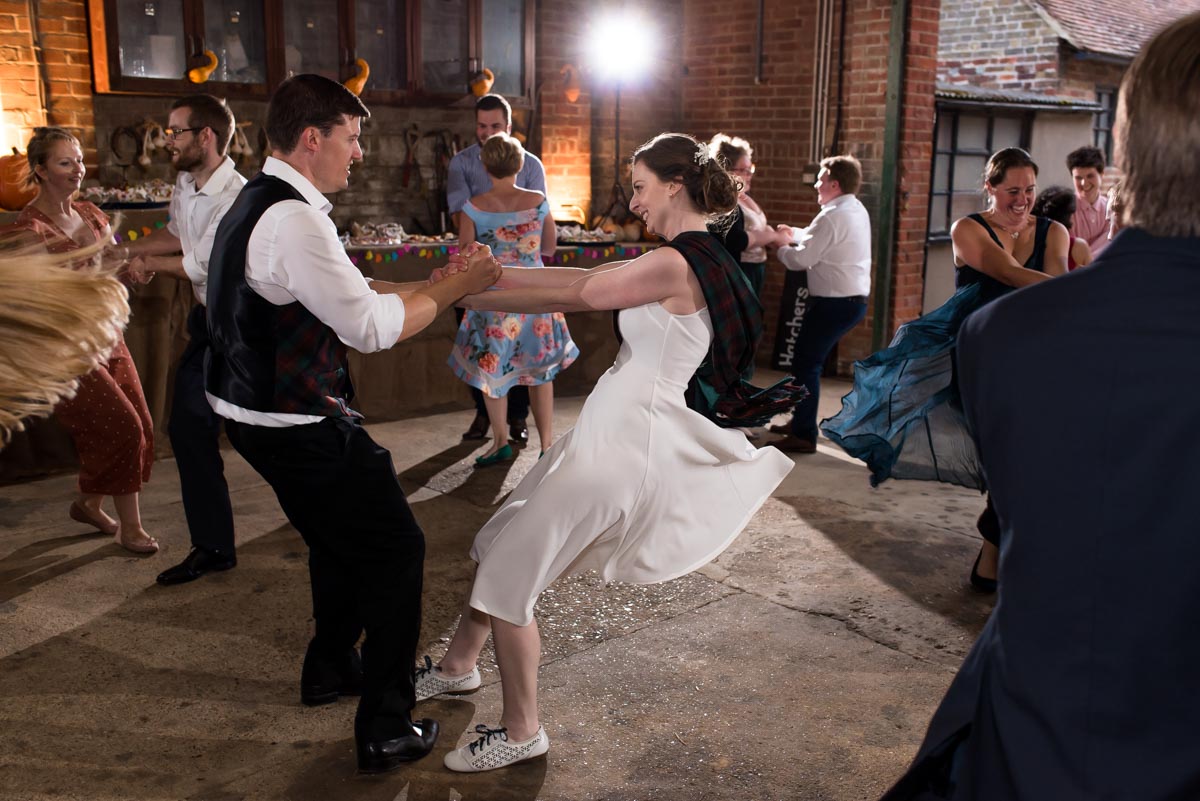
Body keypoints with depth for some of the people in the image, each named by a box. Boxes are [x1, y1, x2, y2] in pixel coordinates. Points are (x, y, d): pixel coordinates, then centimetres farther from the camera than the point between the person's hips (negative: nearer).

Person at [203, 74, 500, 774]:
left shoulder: (260, 203, 11)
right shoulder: (294, 219, -23)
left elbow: (347, 290, 16)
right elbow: (371, 326, -23)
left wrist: (431, 285, 10)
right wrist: (453, 289, -10)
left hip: (262, 413, 10)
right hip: (298, 426, -10)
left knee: (342, 537, 27)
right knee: (397, 548, 2)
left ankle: (329, 669, 48)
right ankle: (386, 730, 11)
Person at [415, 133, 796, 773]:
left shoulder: (675, 263, -19)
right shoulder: (697, 258, 12)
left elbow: (570, 296, -15)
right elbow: (585, 280, 13)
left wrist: (475, 296, -3)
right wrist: (494, 273, 8)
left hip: (623, 445, -10)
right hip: (615, 429, 10)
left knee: (507, 576, -1)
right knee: (498, 546, 20)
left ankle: (521, 732, 14)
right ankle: (457, 665, 39)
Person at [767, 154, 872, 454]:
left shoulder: (832, 217, -18)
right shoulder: (857, 210, 13)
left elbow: (801, 259, -17)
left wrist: (782, 245, 1)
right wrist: (796, 234, 9)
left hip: (834, 303, -10)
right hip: (854, 298, 10)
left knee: (807, 363, -4)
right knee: (809, 359, 18)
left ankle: (804, 435, 0)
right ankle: (800, 421, 28)